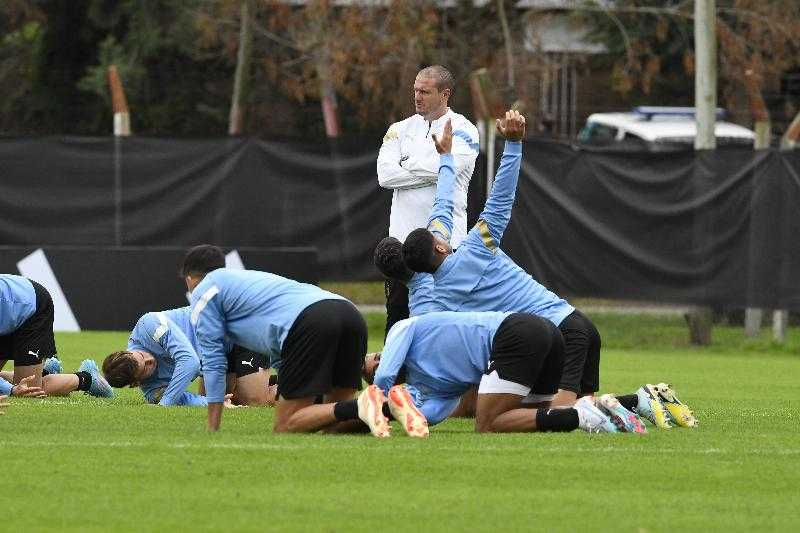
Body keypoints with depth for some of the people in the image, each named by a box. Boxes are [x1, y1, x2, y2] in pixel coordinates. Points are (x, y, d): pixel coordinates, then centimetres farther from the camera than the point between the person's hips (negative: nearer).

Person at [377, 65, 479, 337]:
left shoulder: (463, 130, 2)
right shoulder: (401, 130, 12)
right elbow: (385, 174, -2)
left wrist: (409, 164, -2)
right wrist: (427, 172, -9)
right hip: (403, 234, 3)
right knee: (397, 315, 4)